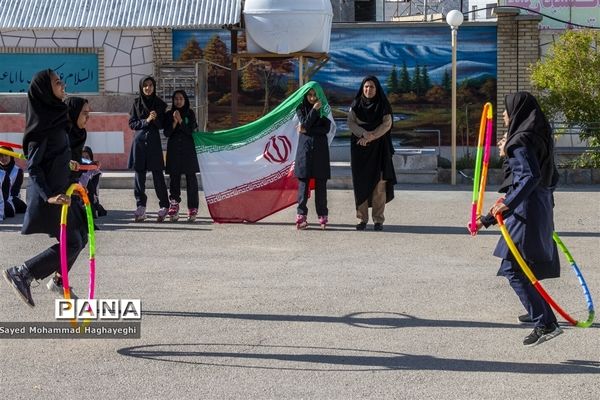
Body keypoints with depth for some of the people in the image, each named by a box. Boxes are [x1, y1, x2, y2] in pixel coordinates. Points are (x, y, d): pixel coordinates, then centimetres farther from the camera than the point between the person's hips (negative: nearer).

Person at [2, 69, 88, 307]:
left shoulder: (55, 116, 8)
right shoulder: (42, 124, -19)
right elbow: (33, 166, -22)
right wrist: (49, 196, -30)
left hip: (60, 190, 9)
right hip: (51, 194, -9)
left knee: (80, 236, 15)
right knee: (72, 244, -7)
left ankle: (59, 281, 29)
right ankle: (20, 274, -1)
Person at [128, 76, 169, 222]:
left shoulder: (160, 104, 5)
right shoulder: (136, 103, 7)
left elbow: (163, 125, 5)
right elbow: (132, 123, 3)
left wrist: (155, 119, -15)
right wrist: (146, 121, -11)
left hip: (154, 141, -1)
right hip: (139, 141, 1)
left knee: (157, 174, -3)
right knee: (139, 174, 0)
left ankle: (164, 206, 2)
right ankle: (141, 207, 3)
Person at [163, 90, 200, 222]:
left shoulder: (190, 114, 4)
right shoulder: (169, 114, 7)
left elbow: (191, 131, -6)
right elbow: (166, 133, 0)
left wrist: (180, 120, -16)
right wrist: (174, 122, -14)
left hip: (188, 150, -1)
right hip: (173, 150, 1)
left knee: (191, 179, -4)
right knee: (174, 178, 0)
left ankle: (192, 209, -3)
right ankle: (174, 206, 3)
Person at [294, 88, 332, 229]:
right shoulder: (301, 109, 7)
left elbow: (326, 129, -3)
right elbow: (305, 124, -9)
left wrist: (308, 130, -8)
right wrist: (314, 110, -15)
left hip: (320, 150, 0)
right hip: (305, 149, 0)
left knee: (320, 184, -1)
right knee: (303, 183, -4)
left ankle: (322, 216, 3)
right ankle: (301, 216, -4)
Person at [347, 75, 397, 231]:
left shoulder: (383, 105, 3)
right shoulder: (356, 105, 6)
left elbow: (387, 124, -6)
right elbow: (351, 123, -3)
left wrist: (370, 137, -17)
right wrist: (364, 133, -21)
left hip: (379, 148, -1)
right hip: (360, 148, 1)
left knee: (379, 183, -6)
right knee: (361, 182, -2)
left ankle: (378, 219, -2)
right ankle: (362, 219, 3)